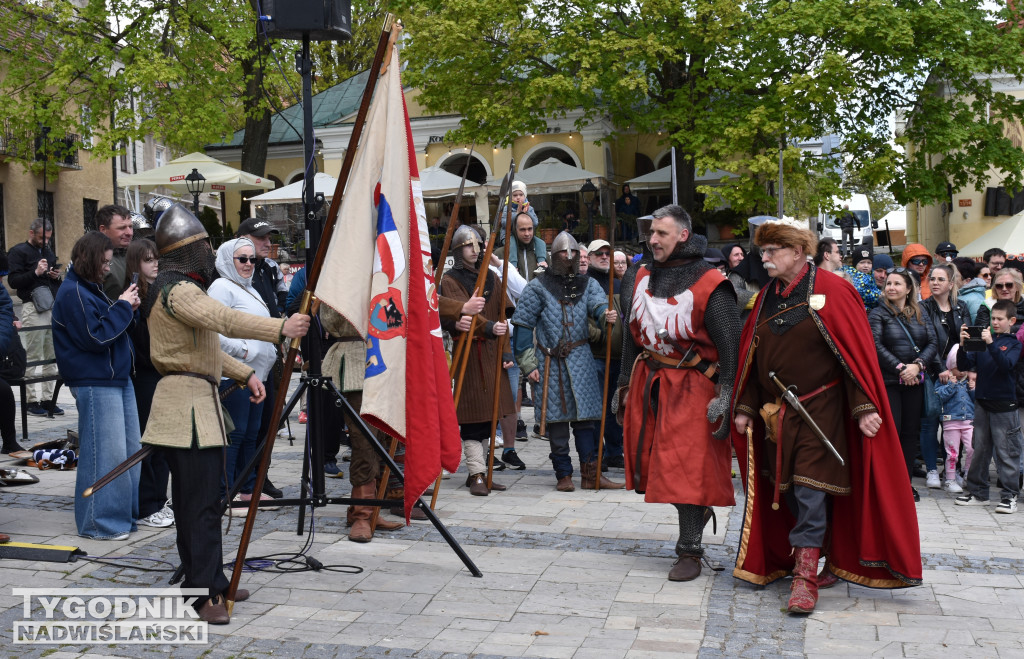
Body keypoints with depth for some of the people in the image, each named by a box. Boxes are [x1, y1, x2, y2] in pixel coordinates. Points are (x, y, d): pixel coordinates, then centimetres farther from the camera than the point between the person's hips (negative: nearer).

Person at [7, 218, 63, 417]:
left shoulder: (48, 252, 20)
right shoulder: (18, 252, 0)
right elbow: (13, 281, -8)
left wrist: (57, 276, 6)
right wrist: (35, 272, -18)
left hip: (53, 307, 7)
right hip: (33, 308, -6)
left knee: (51, 356, 6)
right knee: (33, 357, -4)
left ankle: (48, 398, 10)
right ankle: (31, 400, 2)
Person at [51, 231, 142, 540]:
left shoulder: (91, 288, 16)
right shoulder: (72, 294, -14)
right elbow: (96, 337, -19)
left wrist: (127, 309, 5)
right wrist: (122, 307, -13)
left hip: (117, 377, 10)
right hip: (95, 384, -10)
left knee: (129, 448, 14)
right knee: (105, 453, -6)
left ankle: (127, 512, 25)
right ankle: (99, 522, 4)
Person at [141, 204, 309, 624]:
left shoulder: (181, 288, 19)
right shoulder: (178, 291, -14)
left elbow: (207, 346, 25)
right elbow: (226, 320, -30)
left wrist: (244, 374, 18)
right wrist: (281, 328, -35)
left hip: (198, 401, 11)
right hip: (187, 403, -11)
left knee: (198, 500, 14)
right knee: (201, 502, -9)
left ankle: (211, 583, 21)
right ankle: (203, 594, -7)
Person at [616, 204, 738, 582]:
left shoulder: (709, 285, -12)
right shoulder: (641, 279, 8)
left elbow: (729, 345, -12)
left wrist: (724, 397, -16)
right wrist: (624, 385, 17)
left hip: (691, 388, -6)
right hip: (649, 382, 7)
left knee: (687, 469, -7)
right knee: (652, 462, 10)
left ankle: (689, 551, 3)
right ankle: (698, 512, 34)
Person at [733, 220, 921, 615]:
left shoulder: (829, 290, -8)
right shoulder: (766, 297, 10)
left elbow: (856, 351, -11)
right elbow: (750, 356, 13)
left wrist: (864, 407, -17)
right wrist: (745, 408, 10)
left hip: (820, 411, -6)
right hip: (776, 413, 6)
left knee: (811, 491, -8)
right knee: (789, 492, 10)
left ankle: (806, 577, -3)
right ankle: (829, 560, 26)